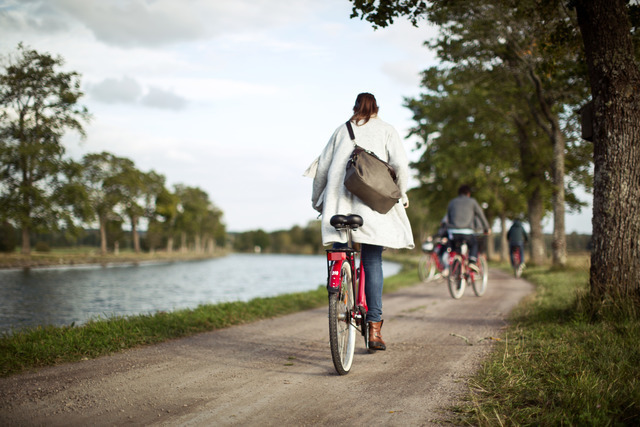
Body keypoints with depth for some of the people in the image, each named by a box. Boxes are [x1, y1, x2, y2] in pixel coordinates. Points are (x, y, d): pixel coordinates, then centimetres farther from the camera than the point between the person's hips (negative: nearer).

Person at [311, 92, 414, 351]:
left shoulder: (342, 130, 19)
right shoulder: (385, 130, 13)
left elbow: (322, 168, 15)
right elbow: (400, 163, -3)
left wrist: (316, 200, 26)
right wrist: (402, 194, 10)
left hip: (339, 201, 1)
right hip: (372, 203, -1)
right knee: (372, 262, 2)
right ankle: (374, 326, 1)